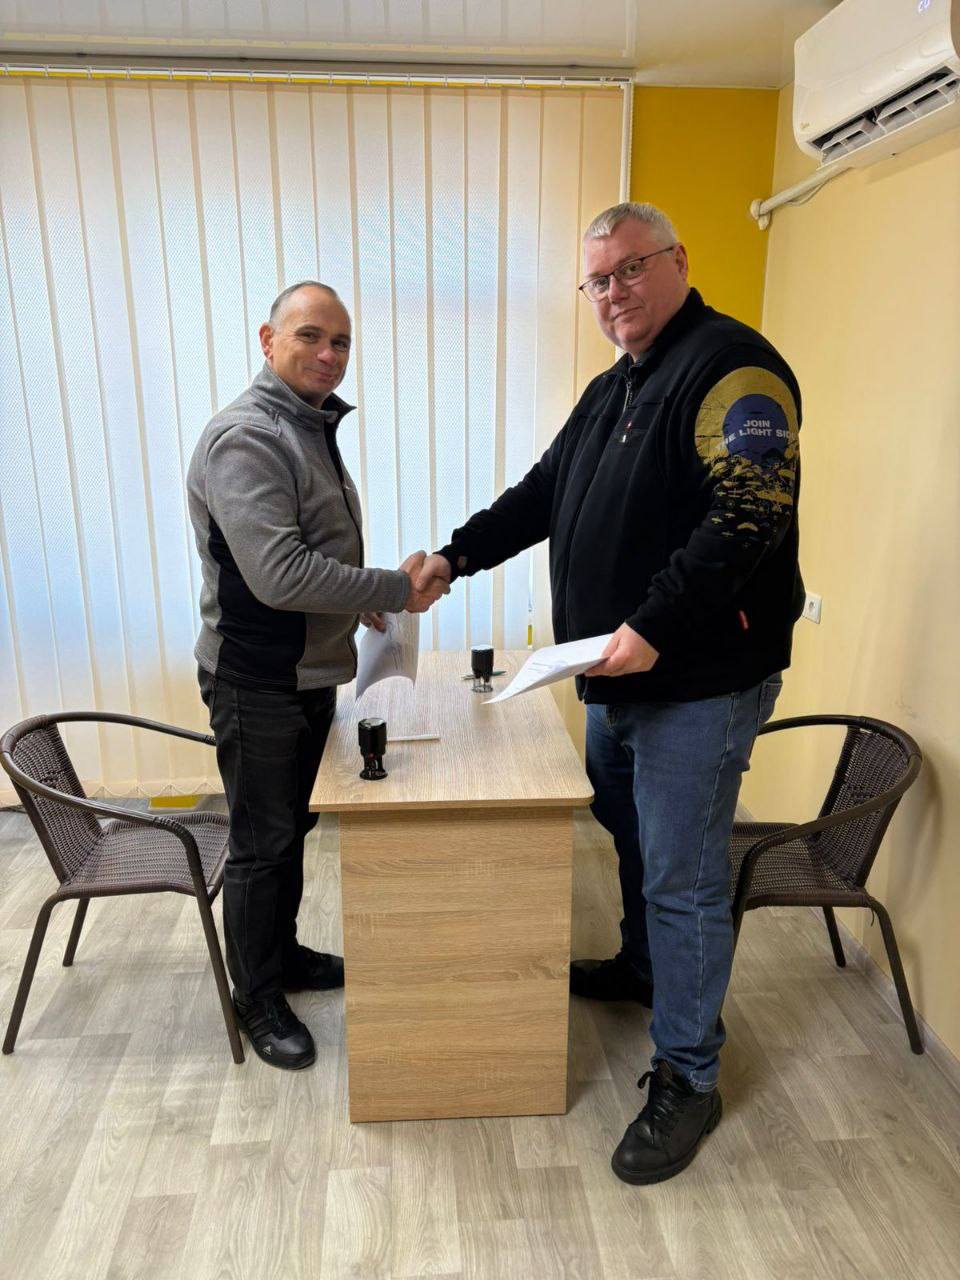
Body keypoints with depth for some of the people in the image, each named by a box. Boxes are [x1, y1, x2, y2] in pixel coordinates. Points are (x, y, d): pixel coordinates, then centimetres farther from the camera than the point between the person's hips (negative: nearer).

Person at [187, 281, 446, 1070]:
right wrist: (398, 590, -23)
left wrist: (371, 607, 6)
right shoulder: (246, 438, -21)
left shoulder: (313, 429, 11)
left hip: (311, 674, 9)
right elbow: (280, 575, -30)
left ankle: (283, 953, 42)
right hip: (257, 683, -9)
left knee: (290, 830, 22)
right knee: (261, 845, 7)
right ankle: (259, 1001, 26)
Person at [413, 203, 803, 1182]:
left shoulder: (730, 365, -12)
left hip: (700, 683, -9)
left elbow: (752, 512, -24)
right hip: (615, 678, 9)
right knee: (632, 837, 24)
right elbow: (542, 493, 23)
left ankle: (687, 1080, 18)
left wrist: (653, 628, -28)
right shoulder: (609, 391, 17)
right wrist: (455, 556, 15)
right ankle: (642, 967, 49)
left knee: (682, 879, 0)